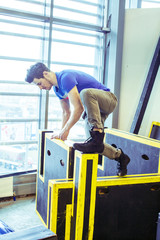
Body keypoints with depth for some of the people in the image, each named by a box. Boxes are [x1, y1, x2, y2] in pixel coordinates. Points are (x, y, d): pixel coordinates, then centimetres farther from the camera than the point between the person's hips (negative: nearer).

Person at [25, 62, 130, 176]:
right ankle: (120, 156, 22)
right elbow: (66, 113, 15)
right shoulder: (57, 88, 7)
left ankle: (97, 136, -36)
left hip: (108, 100, -9)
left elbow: (78, 108, -29)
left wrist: (66, 130, -21)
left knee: (86, 92, -40)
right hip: (93, 107, 9)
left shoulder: (65, 77, -23)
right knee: (94, 145, -2)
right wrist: (62, 133, 9)